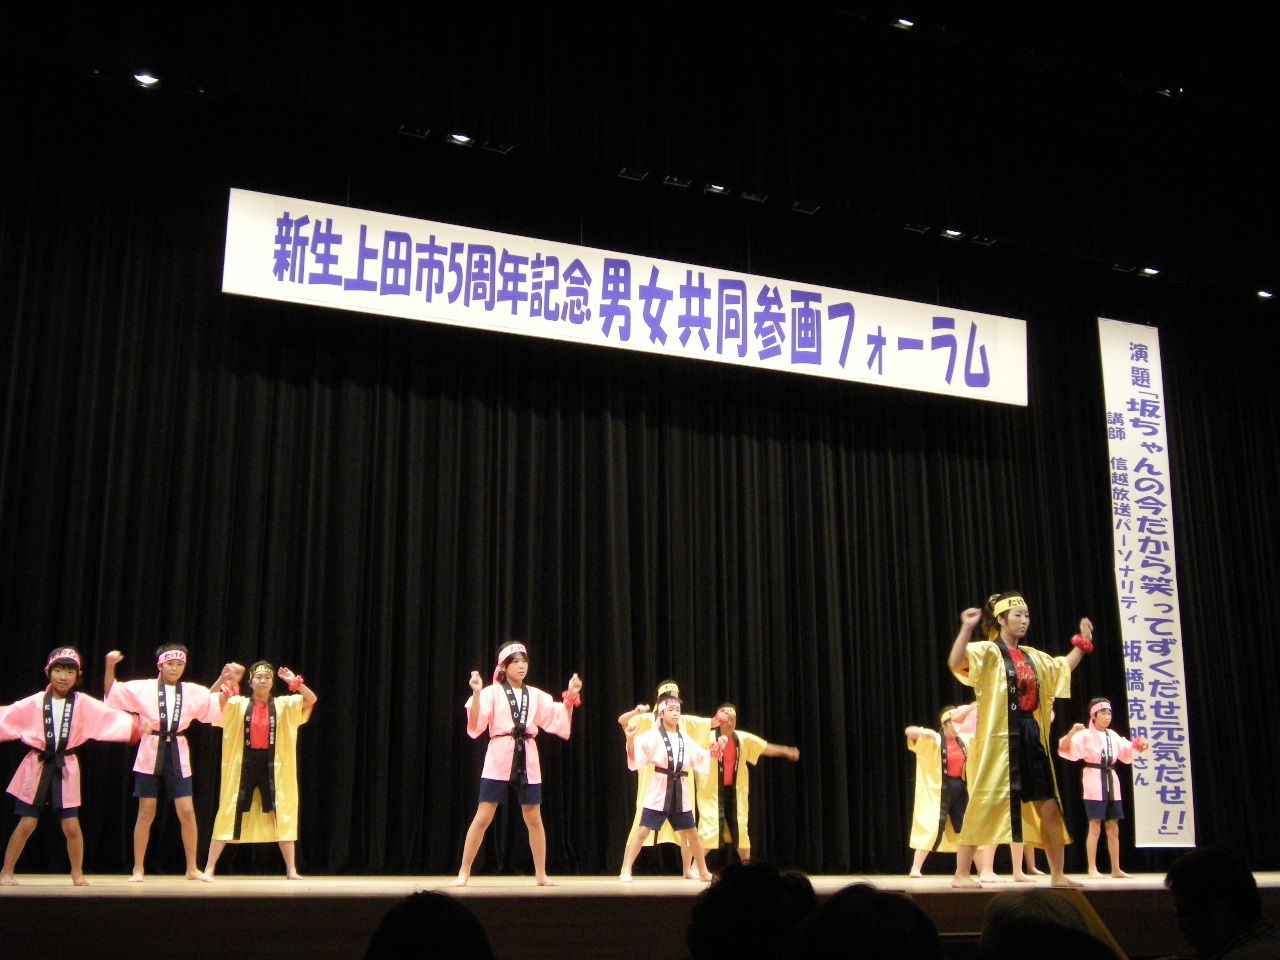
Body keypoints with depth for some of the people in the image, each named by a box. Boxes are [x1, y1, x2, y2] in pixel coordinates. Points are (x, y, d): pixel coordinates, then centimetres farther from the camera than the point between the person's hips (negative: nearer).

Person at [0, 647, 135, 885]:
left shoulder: (83, 704, -3)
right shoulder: (35, 703, -3)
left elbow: (111, 717, -10)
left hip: (66, 767, 1)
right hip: (37, 766, -1)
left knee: (71, 825, 1)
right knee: (27, 823, 1)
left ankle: (77, 874, 19)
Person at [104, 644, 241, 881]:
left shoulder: (192, 692, 7)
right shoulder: (143, 688, 1)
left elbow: (216, 705, 13)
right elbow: (111, 694, 3)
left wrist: (228, 683, -3)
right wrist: (110, 666, -10)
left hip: (178, 756, 2)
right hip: (150, 753, -2)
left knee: (187, 811, -1)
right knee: (146, 812, 3)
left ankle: (192, 868, 11)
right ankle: (138, 869, 15)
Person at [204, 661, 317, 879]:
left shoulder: (283, 705, 3)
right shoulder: (237, 704, 2)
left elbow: (312, 699, -7)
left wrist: (295, 682, -20)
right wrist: (226, 681, -24)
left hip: (272, 765, 0)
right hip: (245, 763, 0)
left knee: (283, 815, 1)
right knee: (230, 814, 1)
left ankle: (291, 870, 9)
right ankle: (209, 867, 10)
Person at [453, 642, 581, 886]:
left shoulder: (536, 695, 12)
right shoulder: (492, 692, 0)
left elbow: (561, 724, 9)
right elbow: (474, 727, -11)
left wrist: (570, 697, -1)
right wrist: (476, 693, -22)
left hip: (527, 761, 3)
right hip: (499, 759, -3)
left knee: (534, 819, 7)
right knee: (483, 818, -4)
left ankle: (541, 875, 18)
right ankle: (464, 873, 7)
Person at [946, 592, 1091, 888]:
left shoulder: (1032, 656, 16)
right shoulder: (987, 652, -7)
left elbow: (1063, 668, 35)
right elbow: (955, 663, -27)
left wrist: (1082, 643, 29)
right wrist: (966, 628, -37)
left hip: (1032, 737, 7)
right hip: (998, 739, -7)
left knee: (1049, 807, 6)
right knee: (984, 807, -6)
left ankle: (1057, 874, 19)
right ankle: (961, 874, 0)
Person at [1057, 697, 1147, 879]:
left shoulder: (1113, 735, 13)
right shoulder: (1085, 735, -5)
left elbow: (1128, 751, 26)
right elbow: (1064, 748, -19)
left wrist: (1138, 746, 5)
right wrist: (1072, 732, -35)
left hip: (1111, 783, 6)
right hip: (1094, 783, -6)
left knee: (1113, 828, 8)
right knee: (1095, 827, -8)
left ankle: (1116, 869, 14)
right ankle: (1092, 869, -3)